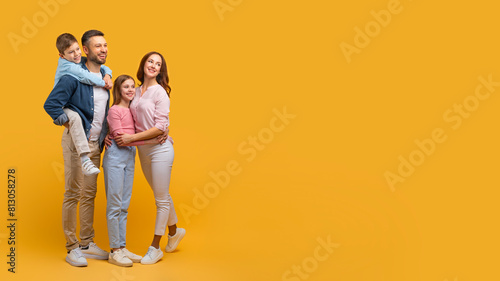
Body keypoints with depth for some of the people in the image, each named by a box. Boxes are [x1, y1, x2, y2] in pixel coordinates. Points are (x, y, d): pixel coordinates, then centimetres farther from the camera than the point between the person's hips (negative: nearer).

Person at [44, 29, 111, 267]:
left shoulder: (105, 76, 11)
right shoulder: (74, 76, -12)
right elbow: (51, 104, -15)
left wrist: (104, 136, 14)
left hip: (95, 143, 7)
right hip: (77, 141, -7)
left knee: (89, 194, 12)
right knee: (73, 193, -3)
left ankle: (87, 244, 21)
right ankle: (72, 248, 5)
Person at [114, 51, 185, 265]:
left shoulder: (159, 92, -11)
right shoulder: (136, 92, 8)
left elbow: (160, 128, -17)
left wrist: (131, 138, -17)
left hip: (159, 148, -7)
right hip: (143, 150, 7)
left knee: (161, 199, 2)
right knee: (161, 195, 20)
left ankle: (155, 247, 11)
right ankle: (174, 231, 40)